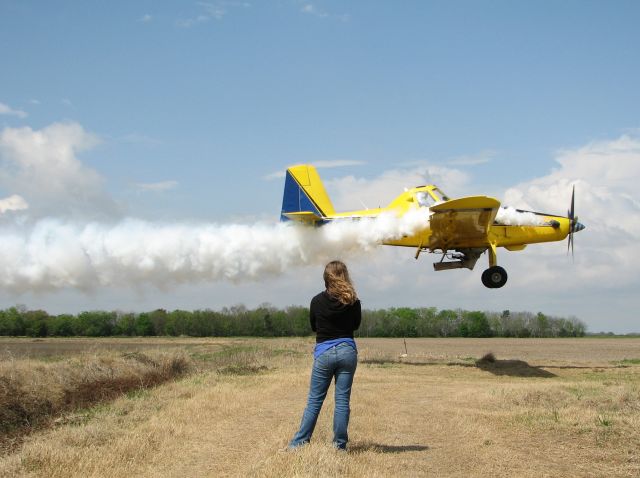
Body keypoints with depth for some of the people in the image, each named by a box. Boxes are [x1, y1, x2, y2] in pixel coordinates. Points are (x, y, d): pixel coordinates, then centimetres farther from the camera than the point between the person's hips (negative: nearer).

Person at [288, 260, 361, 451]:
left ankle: (298, 443, 8)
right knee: (342, 401, 5)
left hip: (323, 353, -1)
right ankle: (340, 446, 7)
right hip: (347, 351, 1)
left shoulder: (317, 301, -5)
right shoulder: (353, 301, -4)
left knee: (314, 401, 6)